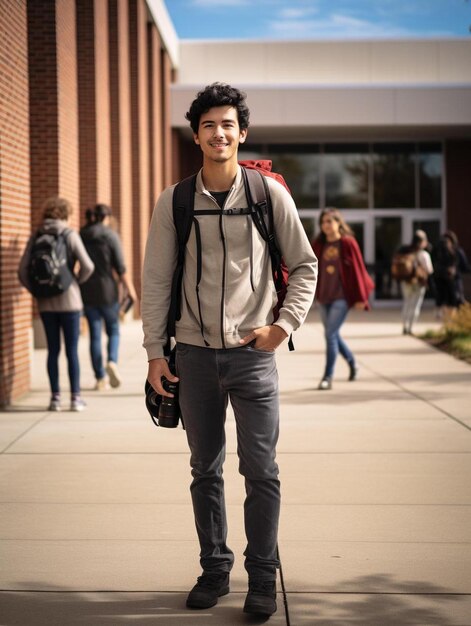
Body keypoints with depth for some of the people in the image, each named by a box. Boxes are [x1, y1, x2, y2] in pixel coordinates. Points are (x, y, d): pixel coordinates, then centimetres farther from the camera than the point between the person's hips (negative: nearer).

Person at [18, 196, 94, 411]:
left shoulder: (36, 237, 2)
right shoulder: (70, 235, -7)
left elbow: (23, 270, -3)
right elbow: (87, 266, -13)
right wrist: (77, 281, 5)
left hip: (46, 303, 3)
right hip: (69, 301, -3)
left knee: (53, 350, 10)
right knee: (72, 351, 4)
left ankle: (55, 398, 10)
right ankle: (75, 398, 5)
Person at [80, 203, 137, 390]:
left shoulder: (81, 236, 5)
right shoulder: (110, 235, -6)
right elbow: (120, 267, -9)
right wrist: (131, 290, -5)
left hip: (87, 292, 3)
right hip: (107, 290, -3)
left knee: (95, 334, 7)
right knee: (113, 330, 12)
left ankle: (100, 378, 6)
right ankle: (112, 361, -14)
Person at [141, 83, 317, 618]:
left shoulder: (269, 194, -1)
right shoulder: (173, 203, 2)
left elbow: (304, 265, 5)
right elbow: (156, 280, 5)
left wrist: (285, 324, -6)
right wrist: (154, 352, 2)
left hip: (253, 354, -2)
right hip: (195, 354, 2)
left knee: (261, 472, -1)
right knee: (205, 470, 11)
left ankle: (262, 578, 11)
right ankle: (214, 569, 24)